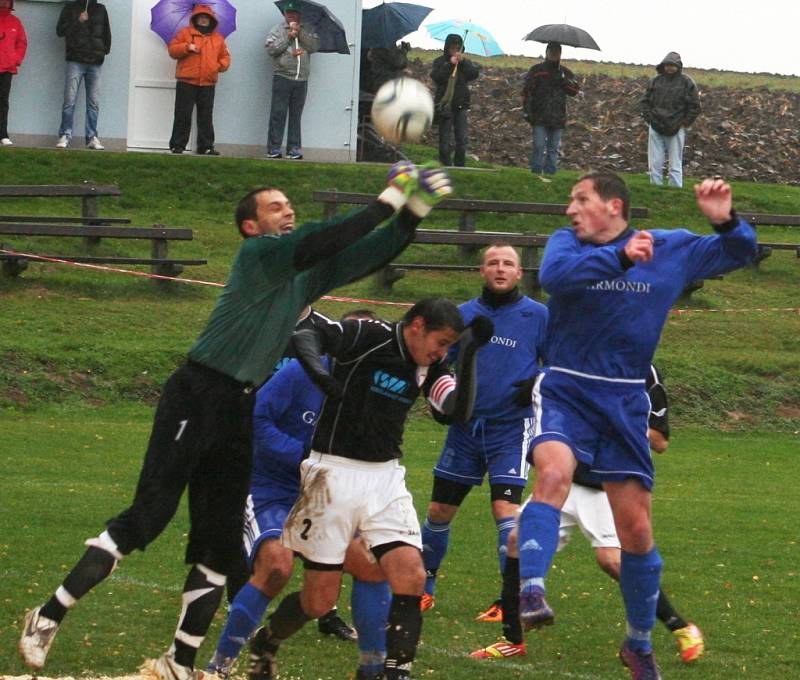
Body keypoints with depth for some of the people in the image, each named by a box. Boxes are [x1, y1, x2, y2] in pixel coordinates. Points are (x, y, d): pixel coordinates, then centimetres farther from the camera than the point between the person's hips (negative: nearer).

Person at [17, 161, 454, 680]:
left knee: (221, 542, 5)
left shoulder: (310, 272, 14)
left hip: (240, 410, 8)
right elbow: (316, 243, -25)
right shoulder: (257, 255, -9)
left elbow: (374, 253, 16)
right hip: (197, 398, -8)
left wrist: (415, 210, 1)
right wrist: (389, 201, -22)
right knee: (147, 517, -13)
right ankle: (48, 617, -7)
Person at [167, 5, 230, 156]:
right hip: (187, 82, -3)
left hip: (208, 83, 3)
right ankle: (177, 145, 2)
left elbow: (225, 56, 18)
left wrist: (221, 65, -2)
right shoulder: (185, 33, 5)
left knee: (206, 117, 4)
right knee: (183, 115, -2)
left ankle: (206, 146, 8)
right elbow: (172, 50, 0)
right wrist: (187, 47, -15)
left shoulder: (218, 38, 14)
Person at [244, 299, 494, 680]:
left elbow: (458, 411, -6)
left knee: (410, 577, -13)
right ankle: (264, 646, 30)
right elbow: (306, 336, -22)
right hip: (336, 473, -6)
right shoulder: (369, 337, -12)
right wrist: (317, 371, -42)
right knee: (319, 599, 1)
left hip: (385, 477, 6)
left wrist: (469, 355, -16)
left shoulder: (429, 366, 7)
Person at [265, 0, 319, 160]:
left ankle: (294, 149, 8)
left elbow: (314, 46, -2)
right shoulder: (277, 29, 7)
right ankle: (273, 148, -4)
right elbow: (271, 48, -5)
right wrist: (288, 37, -8)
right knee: (278, 114, -5)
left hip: (301, 79, 2)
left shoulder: (307, 31, 13)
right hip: (282, 76, -2)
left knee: (296, 115, 5)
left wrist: (300, 33, -9)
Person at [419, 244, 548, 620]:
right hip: (465, 424, 4)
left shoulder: (536, 315, -1)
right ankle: (423, 588, 26)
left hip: (511, 426, -4)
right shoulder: (463, 315, 6)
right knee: (439, 510, 8)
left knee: (505, 507, -16)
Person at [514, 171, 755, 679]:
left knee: (636, 531, 7)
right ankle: (531, 591, -44)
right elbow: (553, 274, -26)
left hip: (626, 404, 2)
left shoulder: (670, 249, 3)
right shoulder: (568, 242, -3)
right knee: (554, 472, -34)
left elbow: (739, 254, 14)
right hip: (565, 392, -2)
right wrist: (620, 257, -38)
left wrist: (726, 221, -9)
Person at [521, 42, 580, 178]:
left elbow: (575, 90, 2)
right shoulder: (536, 70, 6)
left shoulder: (565, 73, 14)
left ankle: (550, 172, 9)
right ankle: (536, 172, -6)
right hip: (539, 117, -3)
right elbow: (526, 91, 2)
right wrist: (526, 111, -7)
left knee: (553, 149, 5)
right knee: (539, 146, -9)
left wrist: (562, 80, -12)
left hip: (558, 118, 3)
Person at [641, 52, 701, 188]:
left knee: (675, 166, 0)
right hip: (655, 129, 3)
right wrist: (649, 119, 3)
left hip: (676, 131, -3)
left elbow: (694, 106, 1)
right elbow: (645, 101, 15)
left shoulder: (686, 83, -1)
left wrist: (684, 123, -4)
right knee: (655, 164, 4)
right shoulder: (656, 81, 8)